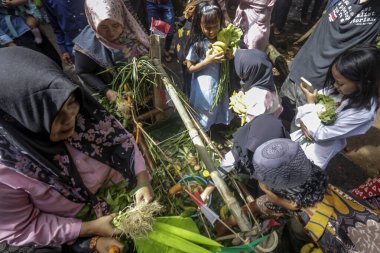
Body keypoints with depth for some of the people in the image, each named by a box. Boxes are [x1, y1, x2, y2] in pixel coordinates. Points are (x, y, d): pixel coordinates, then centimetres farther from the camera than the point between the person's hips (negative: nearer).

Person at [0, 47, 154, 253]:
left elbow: (120, 139, -10)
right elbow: (21, 229, -15)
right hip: (67, 234, -1)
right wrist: (91, 227, -19)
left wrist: (143, 181, -20)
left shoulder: (79, 108, -23)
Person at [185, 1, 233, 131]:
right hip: (204, 86, -4)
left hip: (219, 82, 5)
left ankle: (217, 126, 50)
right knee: (205, 112, 14)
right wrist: (208, 61, -26)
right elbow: (190, 68, -13)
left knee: (218, 108, 24)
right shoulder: (197, 45, -20)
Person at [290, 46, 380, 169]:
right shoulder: (336, 89, -11)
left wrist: (310, 104, -20)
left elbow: (321, 133, -25)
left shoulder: (363, 112, -28)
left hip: (318, 151, -5)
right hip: (303, 134, 6)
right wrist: (303, 122, -19)